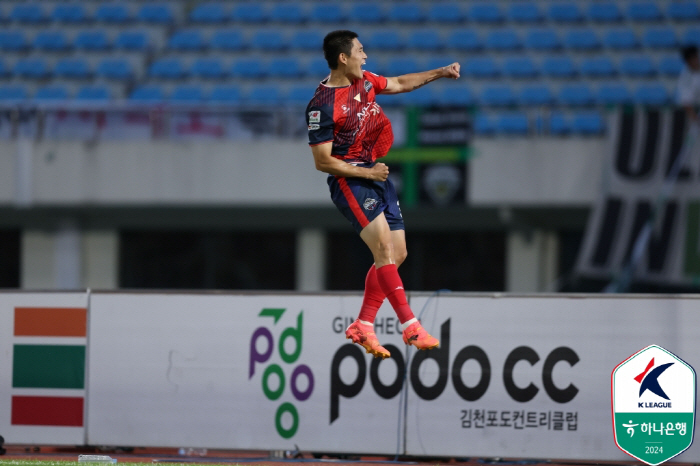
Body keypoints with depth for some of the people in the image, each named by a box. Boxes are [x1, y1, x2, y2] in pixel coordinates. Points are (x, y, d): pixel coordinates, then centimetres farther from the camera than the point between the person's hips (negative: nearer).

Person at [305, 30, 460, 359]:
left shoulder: (364, 80, 7)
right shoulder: (323, 106, -17)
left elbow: (400, 84, 26)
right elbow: (322, 161, -15)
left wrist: (440, 73, 21)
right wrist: (367, 172, -16)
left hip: (377, 174, 9)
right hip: (349, 180, -9)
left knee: (397, 255, 4)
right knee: (384, 247, -21)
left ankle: (362, 326, 10)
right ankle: (410, 326, -26)